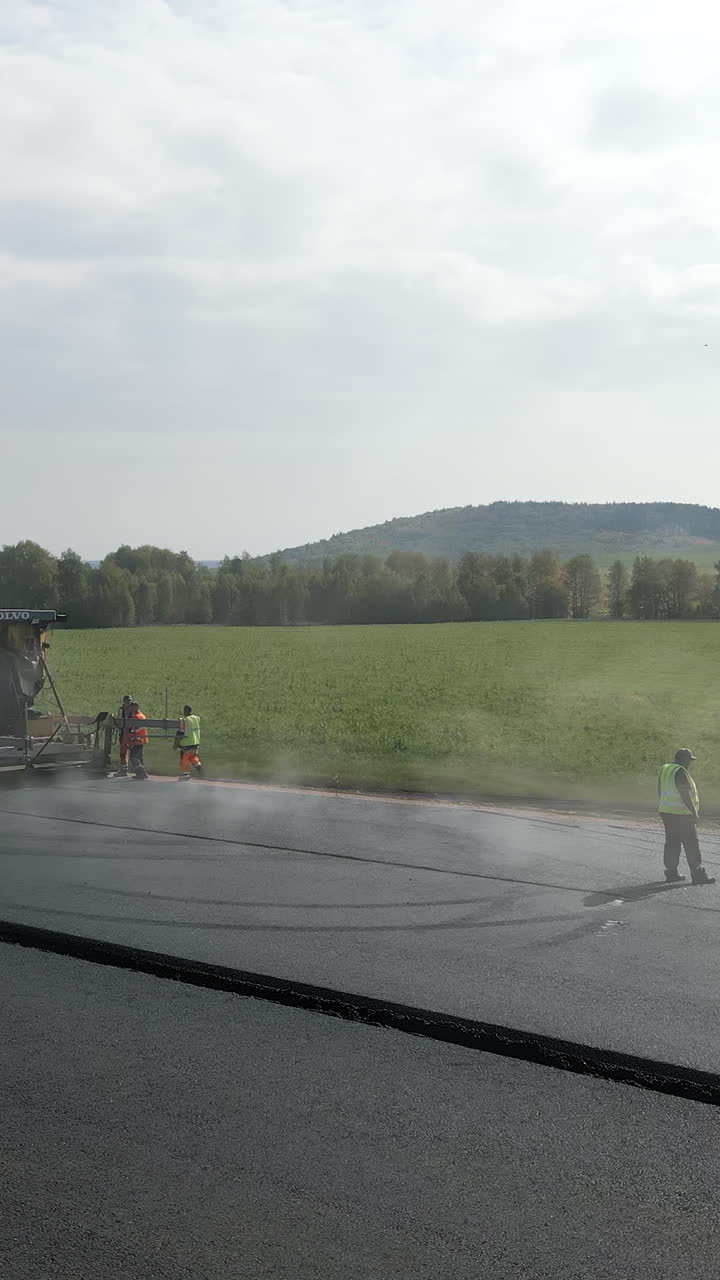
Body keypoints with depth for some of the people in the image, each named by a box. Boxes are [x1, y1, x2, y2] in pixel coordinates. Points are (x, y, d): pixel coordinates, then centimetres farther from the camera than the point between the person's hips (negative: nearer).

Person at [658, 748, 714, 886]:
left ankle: (671, 873, 12)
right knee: (691, 844, -4)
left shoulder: (664, 770, 11)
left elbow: (660, 792, 16)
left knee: (671, 843, 11)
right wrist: (695, 813, -18)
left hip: (666, 812, 9)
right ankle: (698, 875, -4)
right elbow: (685, 794, -20)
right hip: (681, 813, -9)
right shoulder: (681, 772, -16)